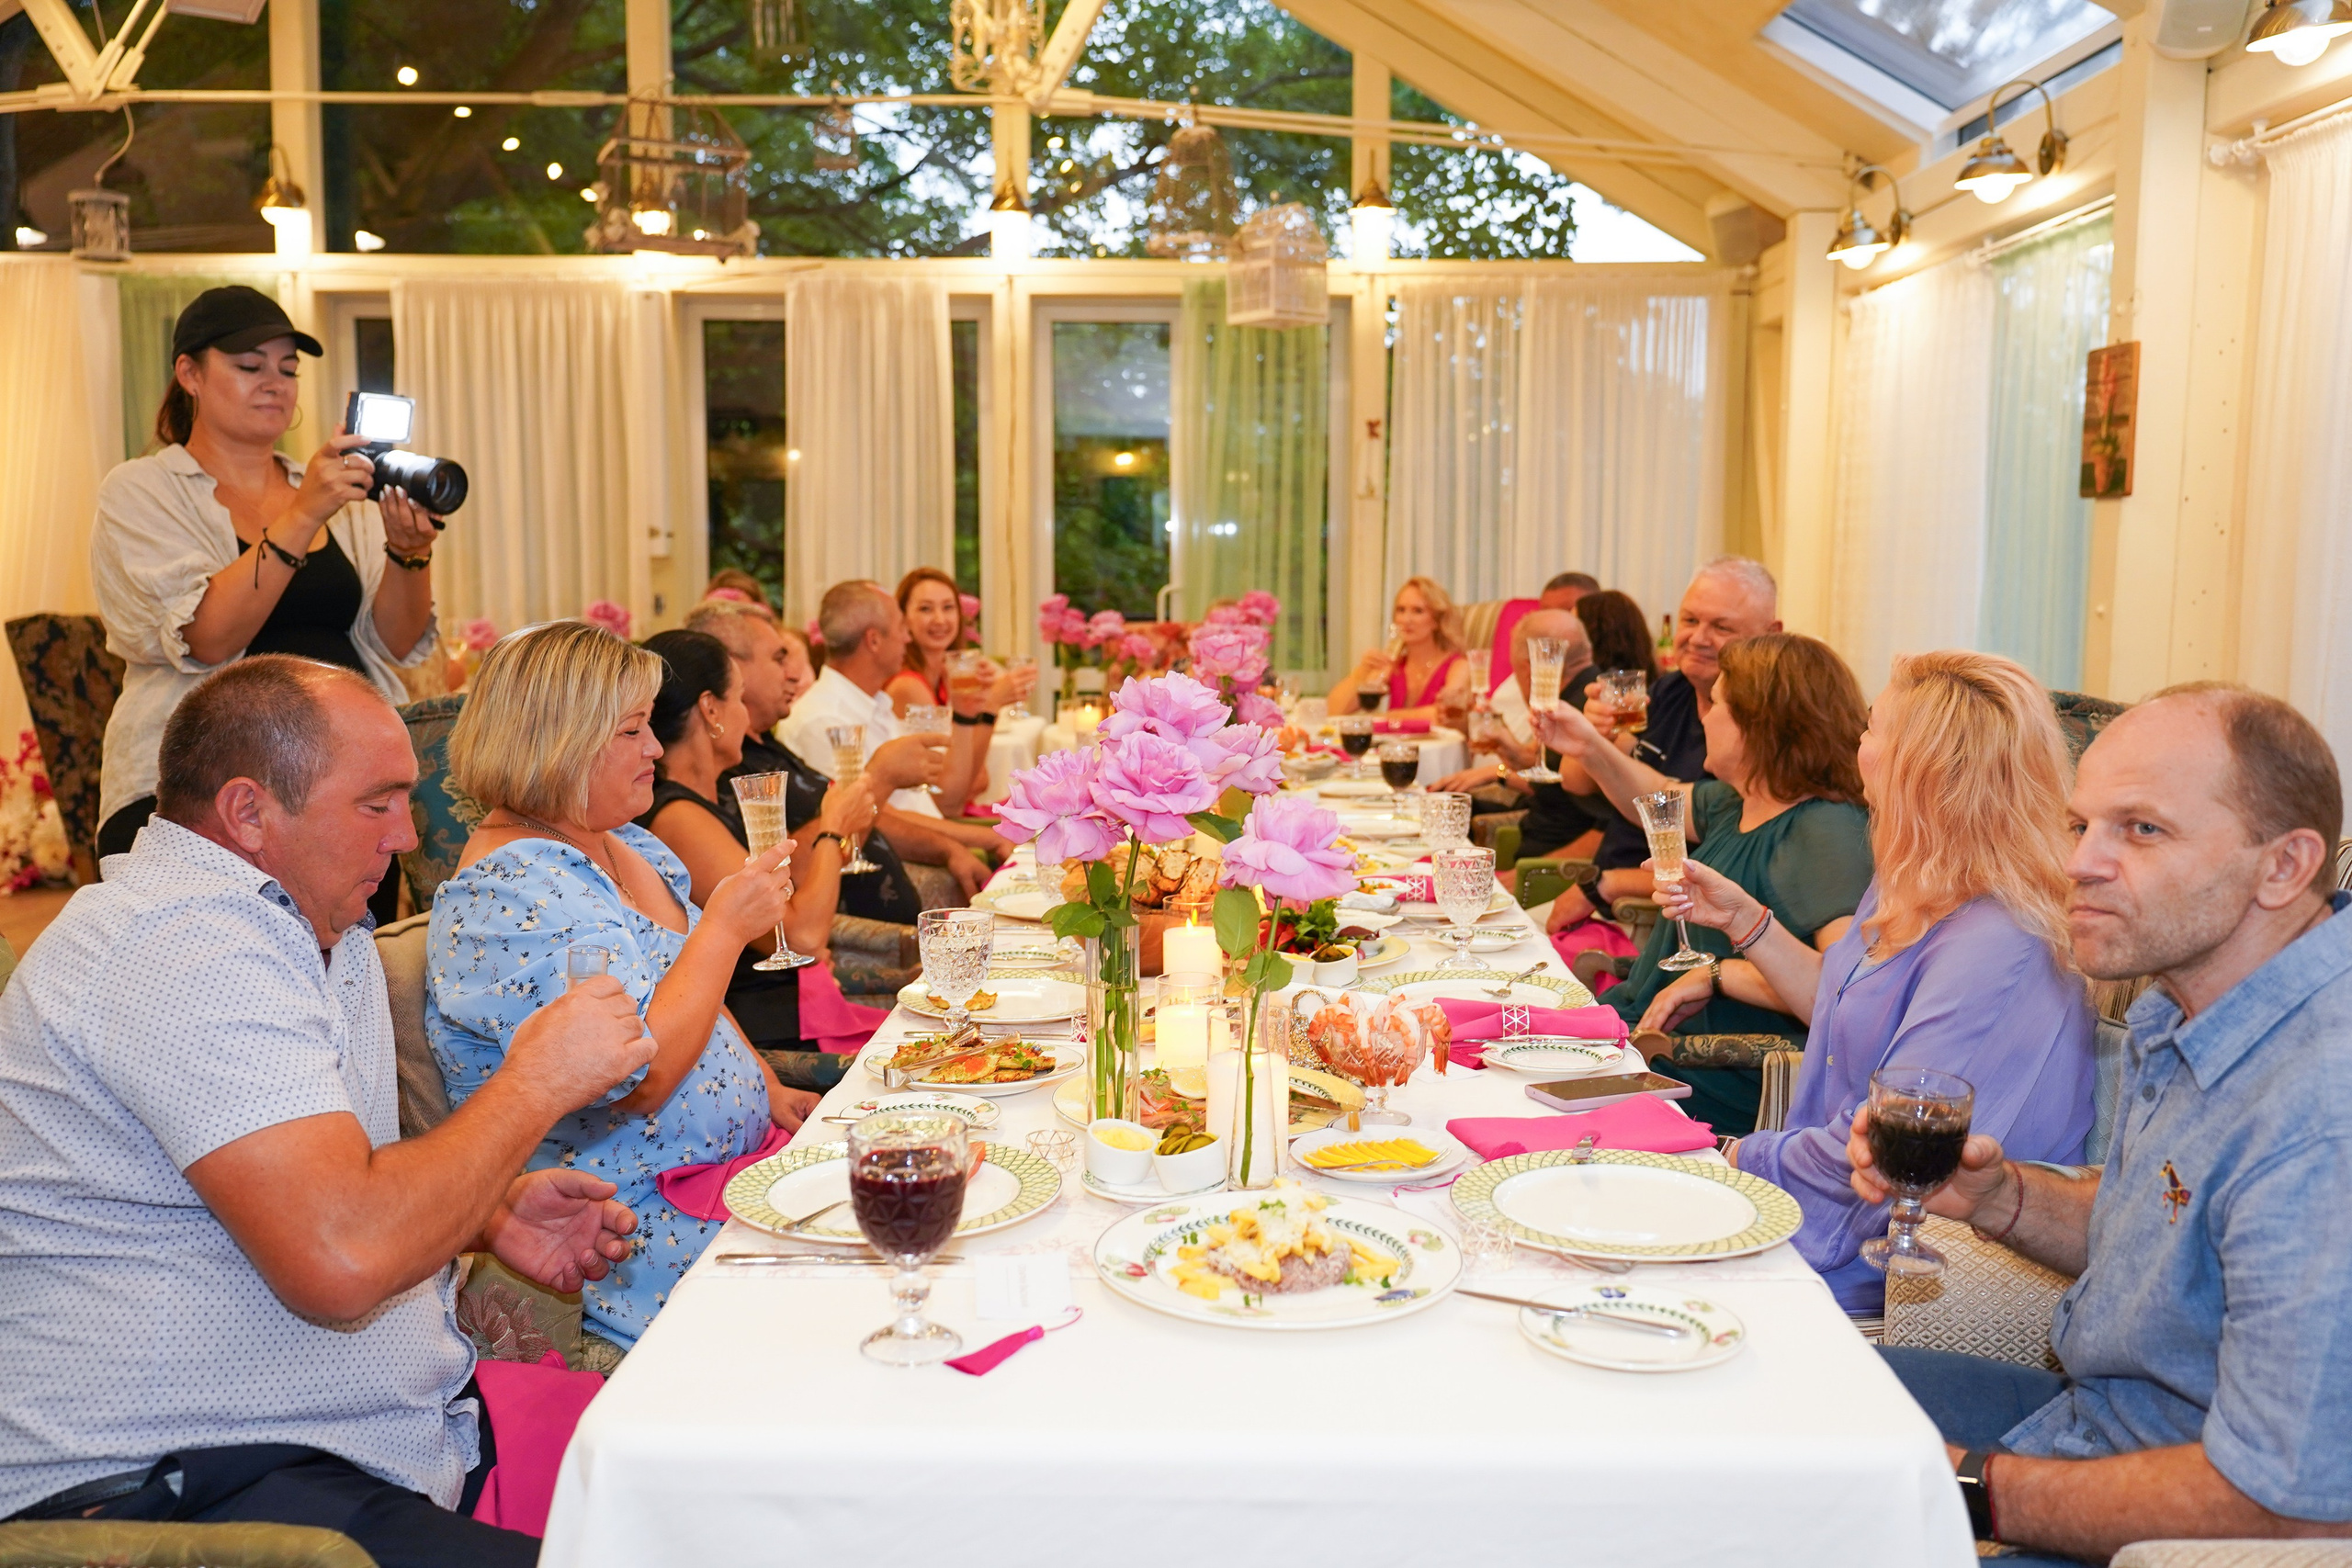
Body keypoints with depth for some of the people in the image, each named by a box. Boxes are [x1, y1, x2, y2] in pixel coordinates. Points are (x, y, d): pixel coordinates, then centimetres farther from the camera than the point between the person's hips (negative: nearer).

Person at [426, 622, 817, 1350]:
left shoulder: (626, 845, 11)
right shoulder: (512, 893, -20)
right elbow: (640, 1076, -28)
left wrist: (769, 1091, 10)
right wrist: (725, 926, -18)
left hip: (729, 1166, 9)